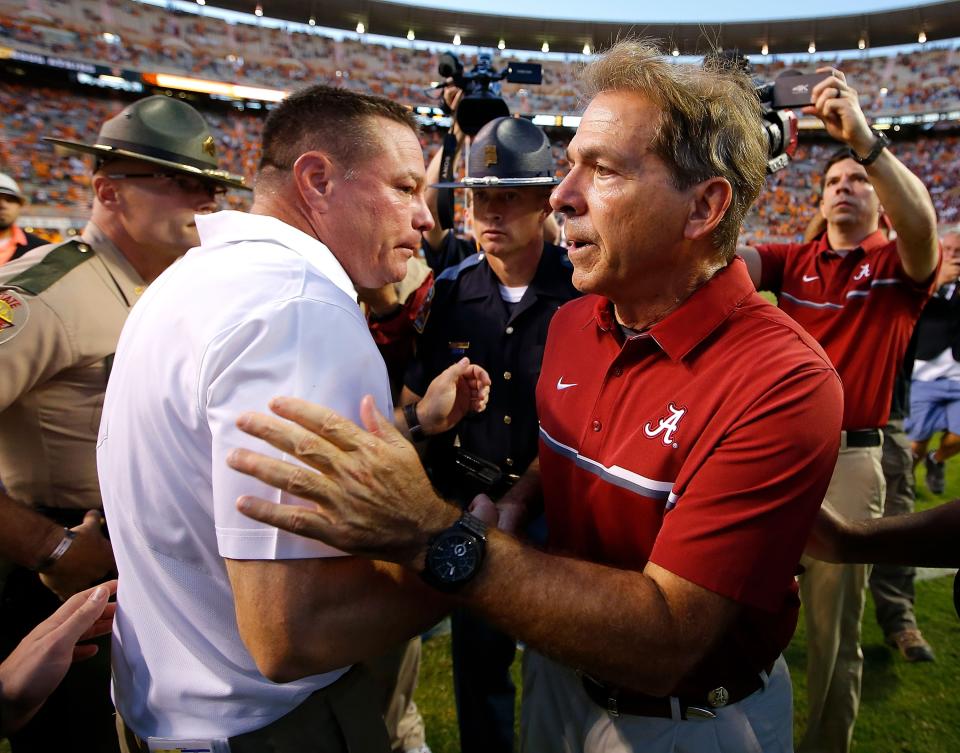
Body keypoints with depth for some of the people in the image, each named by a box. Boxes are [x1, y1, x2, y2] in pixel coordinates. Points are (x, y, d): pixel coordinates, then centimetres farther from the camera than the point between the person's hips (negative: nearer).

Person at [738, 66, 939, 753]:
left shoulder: (898, 265, 2)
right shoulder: (793, 260, 10)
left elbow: (922, 225, -21)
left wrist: (863, 136, -32)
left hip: (848, 459, -3)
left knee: (834, 623, 8)